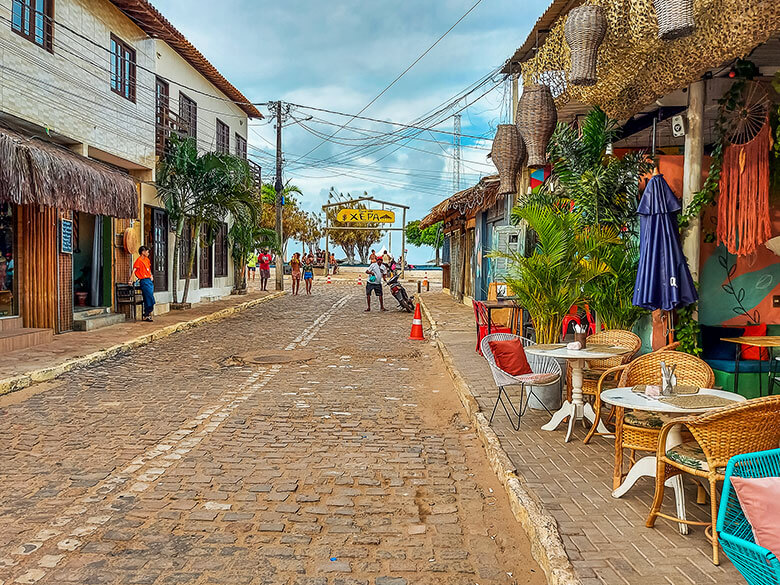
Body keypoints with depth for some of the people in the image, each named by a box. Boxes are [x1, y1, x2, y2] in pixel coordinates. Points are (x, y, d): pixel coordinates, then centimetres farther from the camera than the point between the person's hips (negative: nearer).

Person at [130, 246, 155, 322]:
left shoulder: (147, 260, 15)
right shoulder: (139, 260, -10)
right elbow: (133, 271, -17)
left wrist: (151, 276, 15)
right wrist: (131, 281, -23)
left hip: (150, 281, 8)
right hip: (144, 281, -8)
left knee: (147, 299, 10)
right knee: (150, 299, -10)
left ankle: (147, 315, 17)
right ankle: (146, 315, -2)